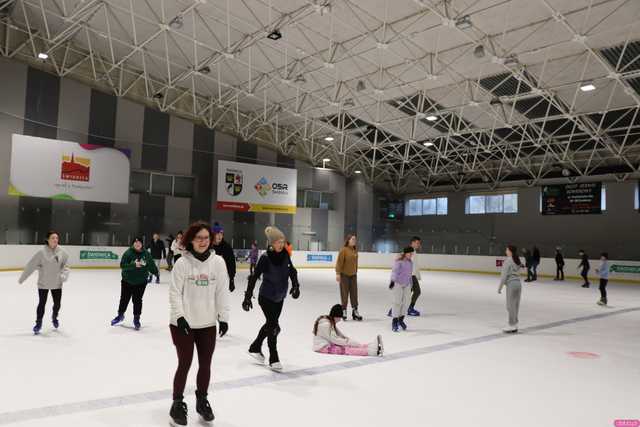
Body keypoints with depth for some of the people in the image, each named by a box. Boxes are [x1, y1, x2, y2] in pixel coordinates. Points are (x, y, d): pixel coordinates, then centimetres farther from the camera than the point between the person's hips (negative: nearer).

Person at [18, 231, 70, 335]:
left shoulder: (62, 253, -5)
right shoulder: (42, 252, -13)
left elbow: (66, 266, -2)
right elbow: (30, 266, -8)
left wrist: (64, 275, -21)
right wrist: (22, 278, -4)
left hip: (57, 284, 2)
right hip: (43, 284, -2)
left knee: (57, 304, 12)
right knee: (42, 304, 6)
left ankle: (54, 317, 43)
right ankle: (38, 323, 26)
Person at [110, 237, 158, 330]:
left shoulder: (146, 254, -5)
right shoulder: (128, 253, -13)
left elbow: (151, 265, 5)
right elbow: (122, 265, -21)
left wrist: (156, 273, -3)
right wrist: (134, 265, -32)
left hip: (141, 282, 1)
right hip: (127, 281, 0)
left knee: (137, 300, 4)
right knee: (124, 299, 13)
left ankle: (136, 319, 20)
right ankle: (120, 315, 37)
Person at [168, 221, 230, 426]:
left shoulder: (218, 262, -3)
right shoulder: (182, 263, -10)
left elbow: (222, 292, 1)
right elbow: (175, 293, -9)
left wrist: (224, 317, -1)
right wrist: (180, 316, -17)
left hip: (208, 324, 3)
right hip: (183, 323, -3)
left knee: (205, 365, 13)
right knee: (184, 364, 5)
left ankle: (202, 400, 34)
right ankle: (178, 404, 25)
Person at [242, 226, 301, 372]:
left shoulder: (285, 255, -6)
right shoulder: (265, 258, -21)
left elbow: (292, 271, 3)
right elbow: (254, 277, -19)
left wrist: (295, 285, -13)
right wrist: (248, 296, -20)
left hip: (279, 297, 6)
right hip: (266, 297, -6)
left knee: (270, 323, 20)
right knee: (273, 326, -6)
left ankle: (255, 347, 41)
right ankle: (274, 359, 10)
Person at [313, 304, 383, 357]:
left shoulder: (330, 322, 12)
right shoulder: (325, 324, -20)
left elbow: (340, 334, 15)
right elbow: (334, 339, -20)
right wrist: (348, 342, -11)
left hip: (328, 343, 10)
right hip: (322, 347, -10)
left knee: (349, 346, -9)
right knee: (346, 350, -24)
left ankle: (371, 346, -23)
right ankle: (371, 351, -39)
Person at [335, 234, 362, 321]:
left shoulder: (355, 250, 5)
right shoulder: (343, 250, -13)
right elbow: (339, 262, -14)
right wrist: (338, 273, -16)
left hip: (353, 275, 6)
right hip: (344, 275, -6)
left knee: (354, 293, 8)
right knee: (344, 294, 3)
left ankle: (355, 311, 17)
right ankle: (343, 311, 17)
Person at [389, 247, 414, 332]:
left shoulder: (410, 262, 8)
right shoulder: (399, 261, -13)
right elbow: (394, 271, -21)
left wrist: (410, 284, 22)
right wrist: (392, 281, -32)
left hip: (407, 284, 7)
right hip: (398, 283, -7)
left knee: (406, 302, 6)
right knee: (397, 302, -5)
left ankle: (401, 320, 23)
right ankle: (394, 322, 4)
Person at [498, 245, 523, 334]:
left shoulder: (508, 260, -11)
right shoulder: (517, 260, 12)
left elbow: (504, 275, -12)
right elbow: (517, 273, 7)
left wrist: (500, 287, -8)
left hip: (511, 284, -8)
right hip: (518, 283, 8)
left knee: (510, 306, -1)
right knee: (516, 305, 11)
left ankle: (512, 326, 3)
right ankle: (515, 325, 18)